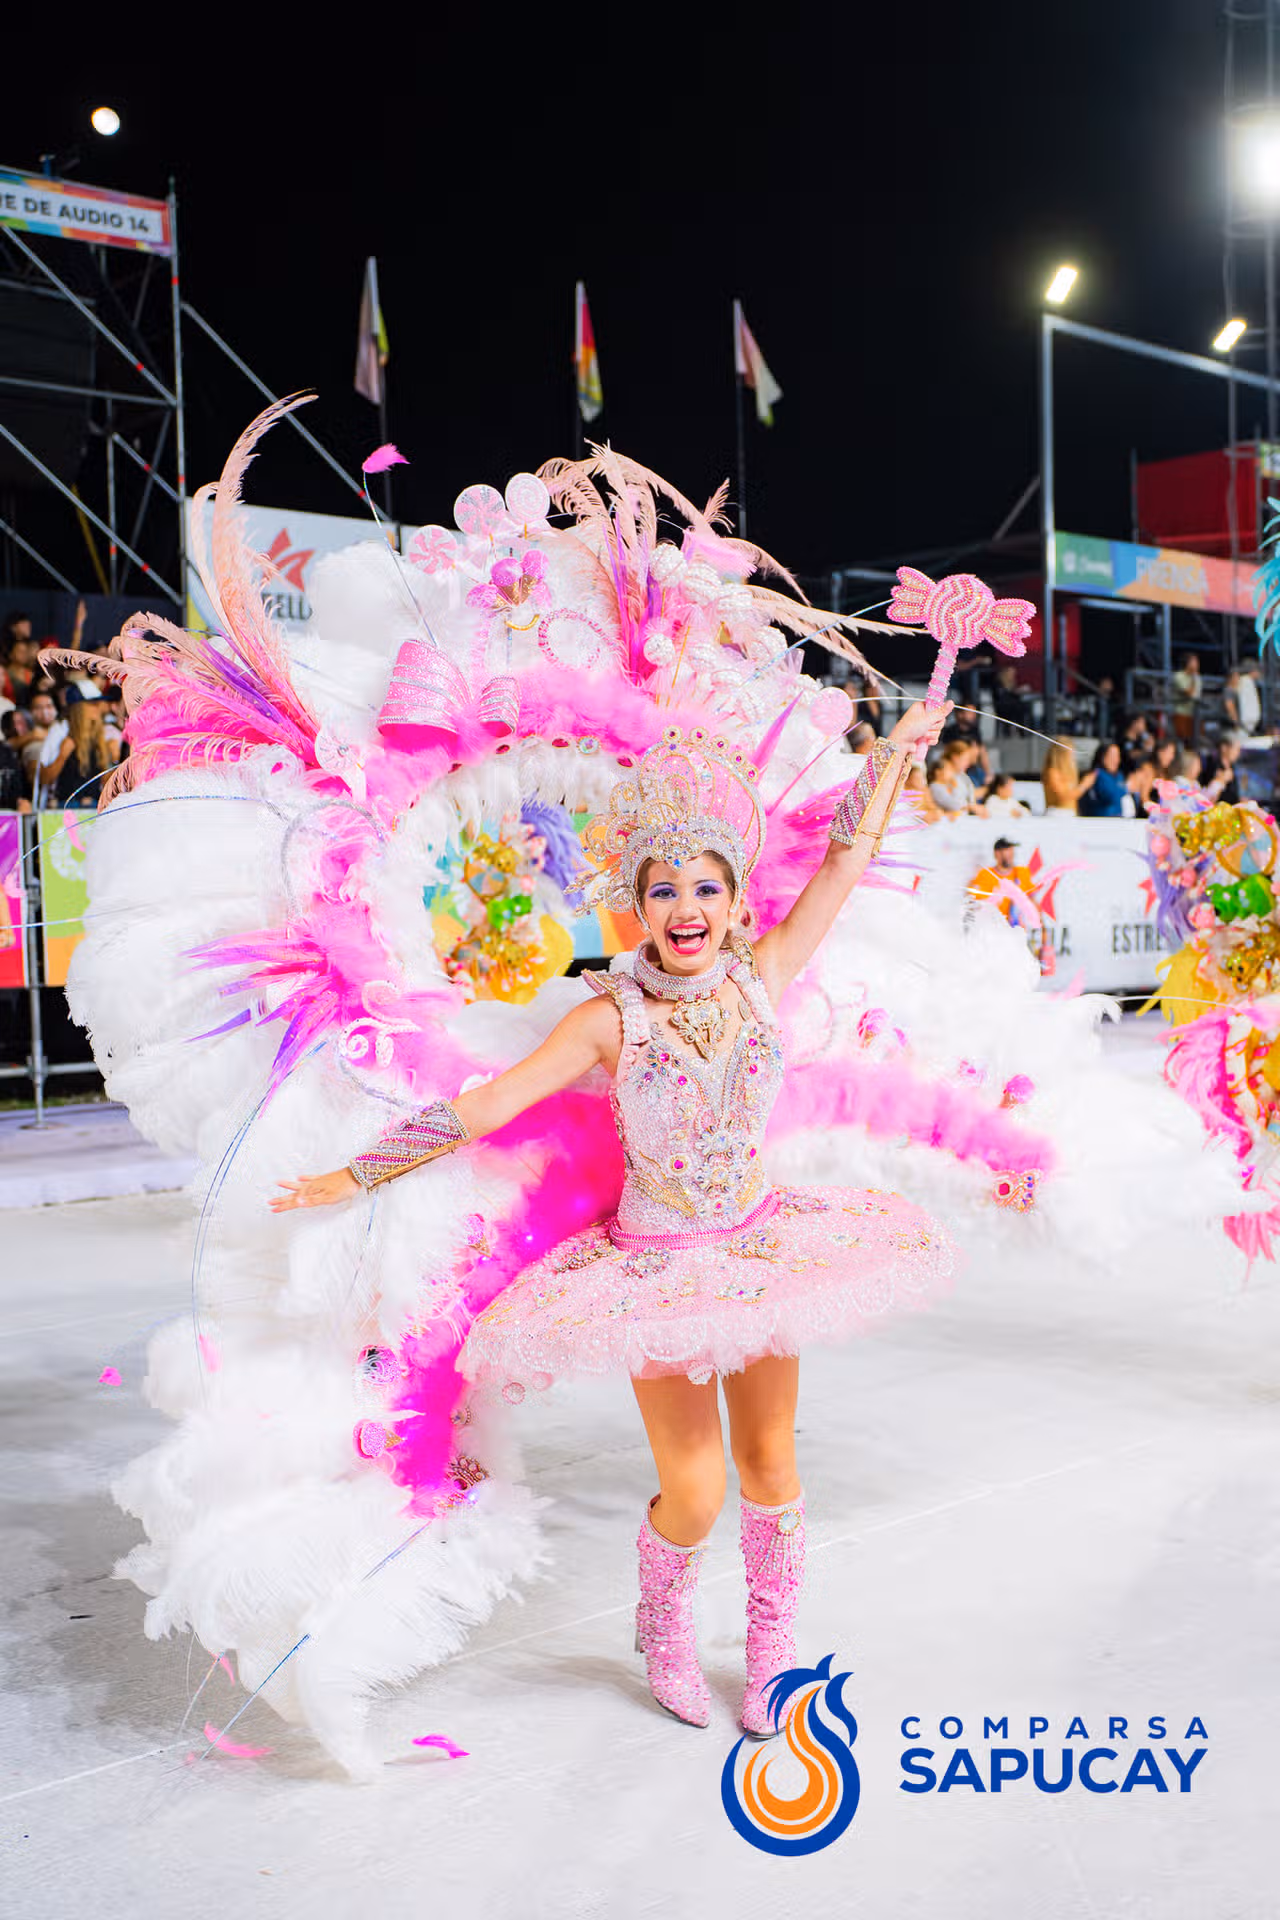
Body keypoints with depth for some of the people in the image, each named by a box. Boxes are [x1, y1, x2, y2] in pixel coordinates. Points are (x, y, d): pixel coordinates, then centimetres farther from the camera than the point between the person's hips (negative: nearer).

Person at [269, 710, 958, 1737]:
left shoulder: (762, 976, -7)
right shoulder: (612, 1016, -14)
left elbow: (848, 856, -1)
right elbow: (486, 1105, -14)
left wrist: (898, 748, 4)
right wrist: (359, 1173, -14)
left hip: (758, 1248, 3)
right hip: (657, 1267, -3)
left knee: (768, 1462, 12)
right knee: (693, 1493, -3)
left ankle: (773, 1647, 36)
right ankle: (665, 1627, 30)